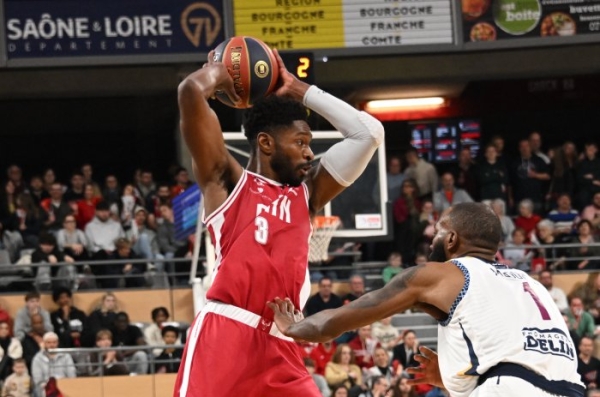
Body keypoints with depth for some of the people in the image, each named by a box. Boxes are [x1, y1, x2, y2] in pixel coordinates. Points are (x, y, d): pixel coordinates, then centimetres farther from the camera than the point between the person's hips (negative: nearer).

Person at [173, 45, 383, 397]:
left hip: (280, 347, 6)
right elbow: (192, 90, -4)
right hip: (225, 336, -6)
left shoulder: (307, 194, 25)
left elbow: (369, 133, 23)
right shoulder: (227, 180, 9)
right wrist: (219, 73, 19)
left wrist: (297, 89, 25)